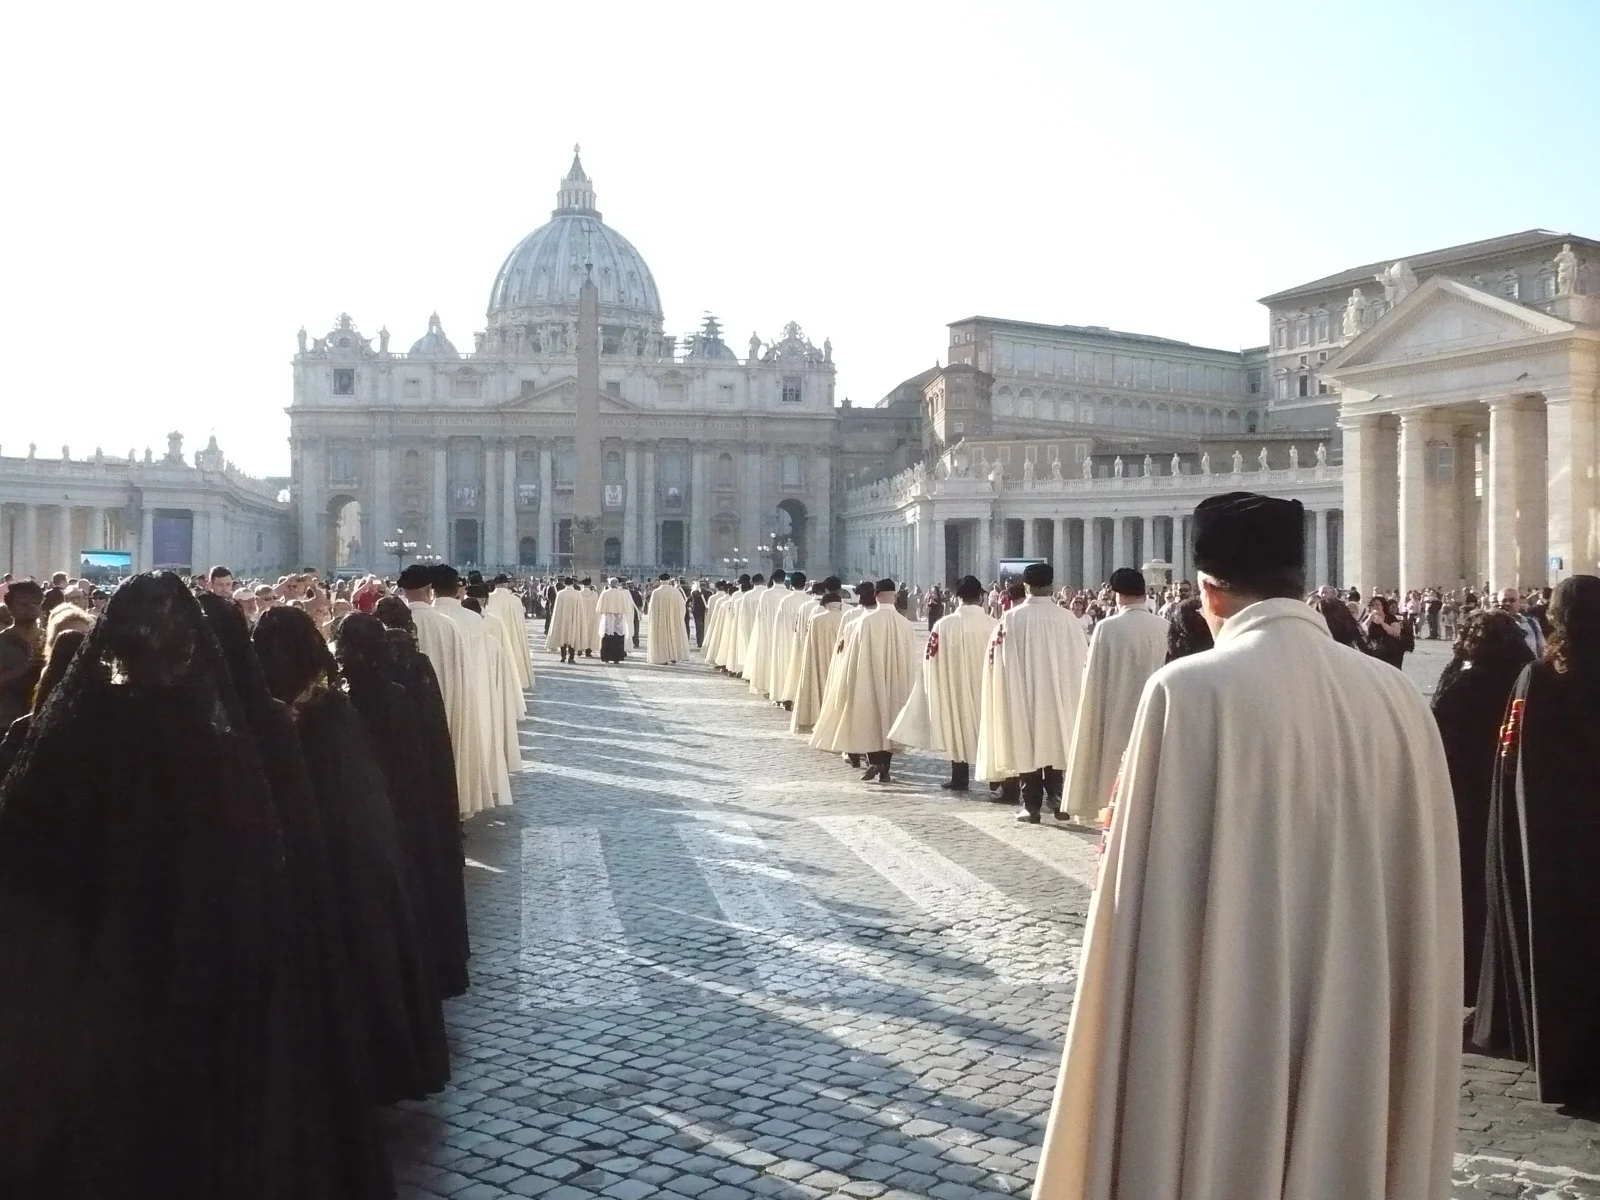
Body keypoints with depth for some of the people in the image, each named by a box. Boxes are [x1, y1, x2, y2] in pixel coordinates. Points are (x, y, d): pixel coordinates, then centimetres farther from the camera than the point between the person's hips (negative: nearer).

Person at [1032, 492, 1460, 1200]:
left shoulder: (1191, 691, -16)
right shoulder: (1397, 697, -2)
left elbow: (1153, 893, -14)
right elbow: (1421, 901, 6)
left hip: (1223, 1037, -4)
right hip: (1364, 1032, 5)